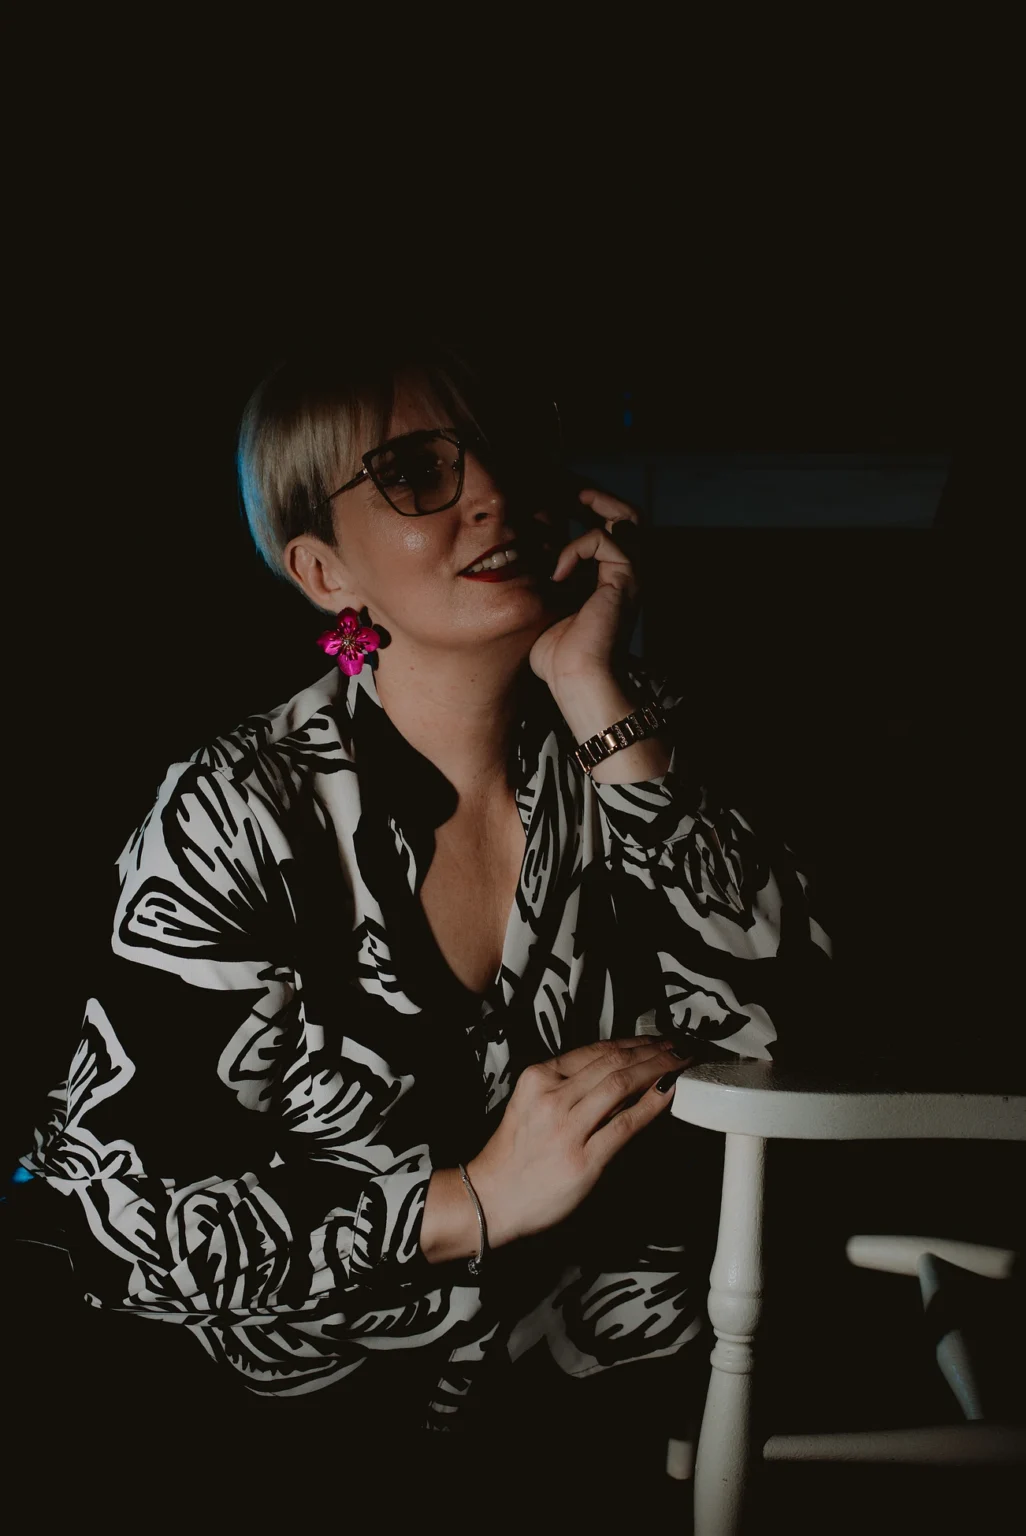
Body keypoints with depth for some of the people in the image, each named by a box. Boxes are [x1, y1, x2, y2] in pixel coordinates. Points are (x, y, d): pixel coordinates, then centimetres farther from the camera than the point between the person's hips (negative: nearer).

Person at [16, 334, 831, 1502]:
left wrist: (594, 699, -19)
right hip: (328, 1429, -3)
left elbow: (759, 1007, -15)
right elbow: (117, 1201, -14)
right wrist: (477, 1200, -21)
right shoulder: (239, 819, -14)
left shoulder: (630, 739, -2)